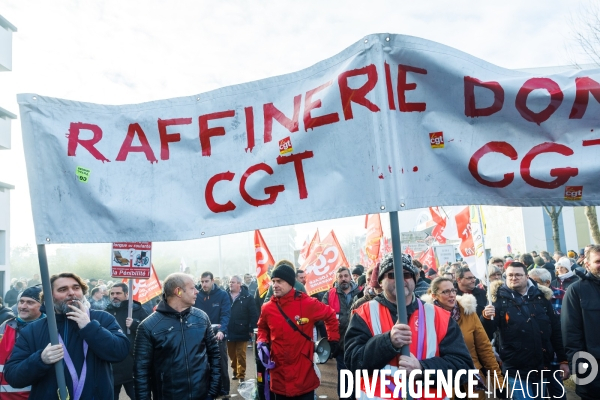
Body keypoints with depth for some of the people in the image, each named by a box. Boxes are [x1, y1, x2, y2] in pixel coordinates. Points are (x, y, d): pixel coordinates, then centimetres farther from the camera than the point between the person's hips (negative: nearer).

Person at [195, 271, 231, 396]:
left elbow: (225, 314, -14)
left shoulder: (223, 295, -7)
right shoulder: (197, 296, -1)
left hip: (218, 336, -2)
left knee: (221, 366, 8)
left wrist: (221, 331, -30)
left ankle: (223, 392, 23)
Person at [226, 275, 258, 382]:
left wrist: (252, 329, -13)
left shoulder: (247, 297, -8)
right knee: (232, 355, 17)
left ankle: (241, 374, 21)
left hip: (242, 332, -3)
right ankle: (235, 371, 35)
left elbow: (253, 315, -9)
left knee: (241, 355, 8)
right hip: (229, 332, 3)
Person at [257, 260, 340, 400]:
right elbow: (263, 328, 18)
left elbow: (330, 315, 7)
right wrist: (262, 342, 0)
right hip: (279, 372, 3)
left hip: (304, 371, -3)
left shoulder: (307, 303, -9)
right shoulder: (267, 308, -1)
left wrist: (333, 340, 7)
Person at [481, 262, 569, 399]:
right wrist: (486, 318, -30)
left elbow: (555, 330, 9)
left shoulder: (541, 297, 3)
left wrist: (563, 360, 7)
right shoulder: (500, 300, -6)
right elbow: (486, 334, -10)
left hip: (541, 367, 4)